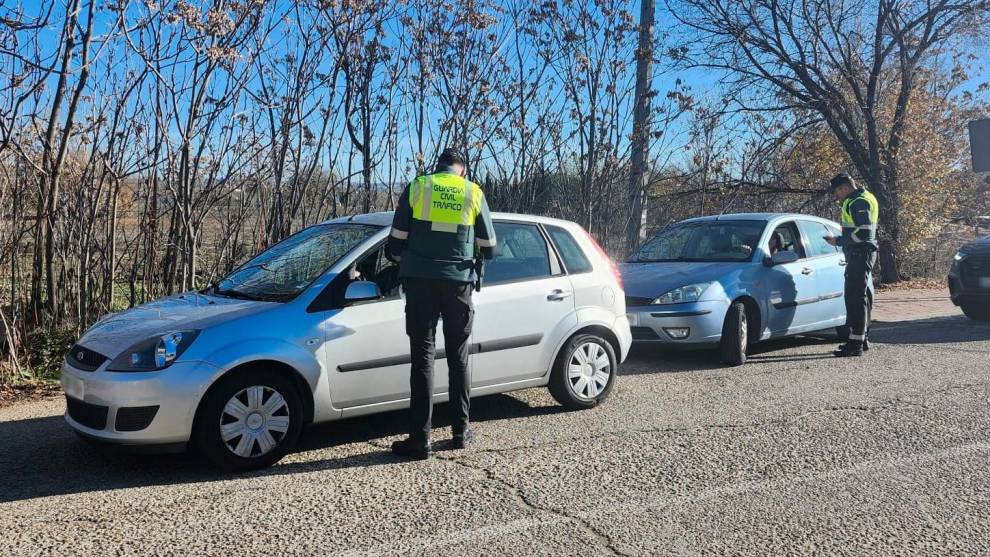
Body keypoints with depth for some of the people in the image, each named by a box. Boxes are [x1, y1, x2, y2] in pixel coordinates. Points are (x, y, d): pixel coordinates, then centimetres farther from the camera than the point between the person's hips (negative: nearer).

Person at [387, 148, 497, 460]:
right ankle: (461, 431, 20)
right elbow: (489, 248, 9)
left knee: (422, 357, 0)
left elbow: (396, 240, 3)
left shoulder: (416, 188, 3)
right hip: (458, 282, 1)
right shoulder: (474, 193, 6)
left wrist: (403, 262, 24)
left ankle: (420, 439, 0)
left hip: (420, 281, -1)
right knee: (458, 357, 13)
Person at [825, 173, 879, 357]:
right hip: (859, 254, 11)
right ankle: (861, 339, 26)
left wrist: (839, 241, -16)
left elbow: (863, 232, -23)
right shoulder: (857, 201, 20)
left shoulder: (859, 202, -13)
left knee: (855, 297, -11)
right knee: (859, 297, 16)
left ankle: (856, 343, -11)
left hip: (860, 254, -11)